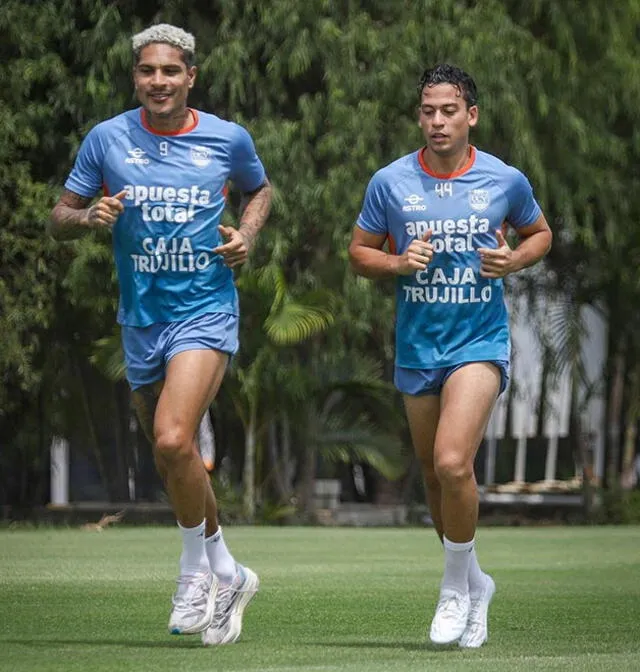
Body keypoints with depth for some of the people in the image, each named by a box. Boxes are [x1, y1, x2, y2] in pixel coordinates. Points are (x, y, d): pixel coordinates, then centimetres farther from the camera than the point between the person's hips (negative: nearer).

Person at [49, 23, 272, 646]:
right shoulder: (106, 139, 0)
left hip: (205, 310, -3)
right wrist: (90, 216, -16)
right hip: (140, 317, 3)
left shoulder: (228, 138, 0)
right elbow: (59, 219, 6)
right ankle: (227, 575, 29)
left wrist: (246, 234, 1)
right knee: (171, 460, 10)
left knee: (173, 439, -23)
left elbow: (258, 190, 20)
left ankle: (197, 568, -2)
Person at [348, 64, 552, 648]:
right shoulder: (390, 182, -2)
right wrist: (397, 263, -12)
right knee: (434, 475, 11)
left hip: (480, 341, -3)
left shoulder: (506, 180, -3)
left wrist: (513, 260, -6)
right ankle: (475, 583, 33)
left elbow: (539, 232, 15)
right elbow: (360, 251, 8)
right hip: (417, 346, 3)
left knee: (452, 463, -20)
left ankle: (455, 588, -1)